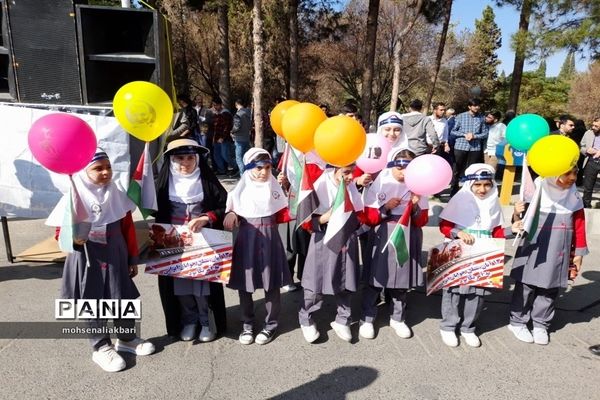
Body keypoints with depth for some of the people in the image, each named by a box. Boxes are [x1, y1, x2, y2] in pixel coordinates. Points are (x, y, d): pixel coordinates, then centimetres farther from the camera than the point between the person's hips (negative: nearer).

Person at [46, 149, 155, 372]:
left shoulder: (117, 195, -1)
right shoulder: (74, 198, -12)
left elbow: (129, 228, 6)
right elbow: (60, 232, -5)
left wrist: (133, 258, 8)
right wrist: (73, 238, -29)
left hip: (116, 258, 3)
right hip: (88, 262, -3)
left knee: (123, 299, 13)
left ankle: (127, 338, 35)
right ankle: (101, 348, 26)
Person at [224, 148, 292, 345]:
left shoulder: (273, 187, 1)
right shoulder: (241, 189, 0)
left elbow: (281, 215, 4)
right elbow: (231, 213, 1)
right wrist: (230, 216, -19)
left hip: (269, 238, 0)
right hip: (246, 239, 0)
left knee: (271, 284, 6)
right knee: (244, 284, 7)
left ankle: (271, 324, 23)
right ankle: (247, 324, 25)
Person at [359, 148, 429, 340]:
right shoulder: (380, 184, -7)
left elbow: (422, 221, 0)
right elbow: (368, 218, -8)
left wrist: (415, 206, -17)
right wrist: (386, 208, -21)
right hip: (382, 240, -2)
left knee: (403, 281, 13)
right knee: (375, 280, 5)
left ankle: (398, 319, 32)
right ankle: (367, 319, 20)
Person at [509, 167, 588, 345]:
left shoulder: (574, 196, 4)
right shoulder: (537, 190, -10)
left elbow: (579, 226, 8)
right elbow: (524, 218, -9)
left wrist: (579, 253, 9)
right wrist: (517, 214, -33)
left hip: (558, 254, 4)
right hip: (534, 251, -4)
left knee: (550, 288, 12)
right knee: (526, 285, 5)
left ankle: (540, 325, 26)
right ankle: (518, 322, 20)